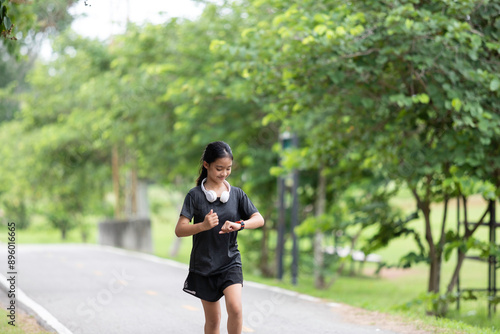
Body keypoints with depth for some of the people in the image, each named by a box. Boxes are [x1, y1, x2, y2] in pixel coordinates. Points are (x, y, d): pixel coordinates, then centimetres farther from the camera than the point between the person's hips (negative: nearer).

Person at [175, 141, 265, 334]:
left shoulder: (236, 194, 3)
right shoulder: (195, 195, -4)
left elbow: (259, 219, -5)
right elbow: (179, 230, -11)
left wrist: (239, 224, -25)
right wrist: (203, 226, -29)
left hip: (230, 262, 1)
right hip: (203, 265, -1)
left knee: (235, 307, -20)